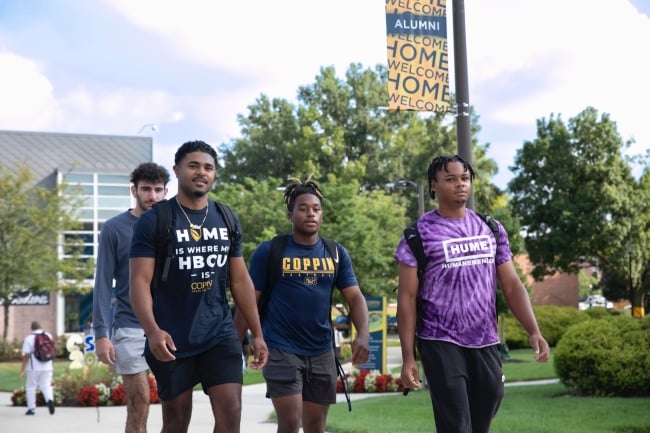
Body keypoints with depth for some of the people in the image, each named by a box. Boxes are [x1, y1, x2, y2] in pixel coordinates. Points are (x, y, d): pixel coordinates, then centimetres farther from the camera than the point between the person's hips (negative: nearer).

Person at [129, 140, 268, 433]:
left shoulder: (228, 221, 8)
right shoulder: (153, 221, -6)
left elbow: (240, 280, 13)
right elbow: (140, 282, -13)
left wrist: (257, 333, 10)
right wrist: (152, 330, -28)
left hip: (220, 335, 3)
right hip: (173, 341, -3)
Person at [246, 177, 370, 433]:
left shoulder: (336, 253, 5)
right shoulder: (269, 251, -5)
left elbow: (355, 297, 2)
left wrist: (363, 334, -15)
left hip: (322, 352, 4)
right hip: (282, 350, -4)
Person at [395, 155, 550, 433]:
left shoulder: (492, 230, 9)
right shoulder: (420, 234, -4)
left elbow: (511, 285, 8)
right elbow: (407, 299, -4)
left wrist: (534, 331, -6)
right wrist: (408, 357, -10)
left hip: (486, 343, 5)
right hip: (441, 344, -4)